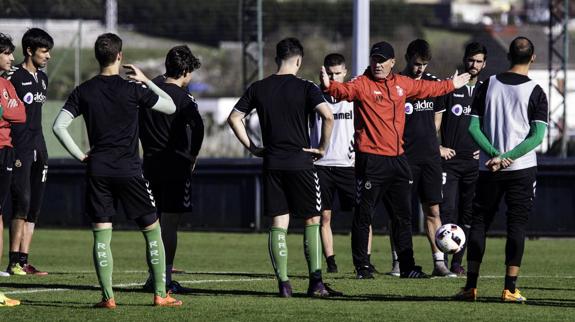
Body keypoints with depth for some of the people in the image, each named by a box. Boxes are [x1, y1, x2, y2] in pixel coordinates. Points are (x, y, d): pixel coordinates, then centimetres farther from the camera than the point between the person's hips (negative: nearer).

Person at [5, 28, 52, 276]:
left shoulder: (42, 78, 15)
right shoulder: (14, 77, -10)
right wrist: (10, 152, -17)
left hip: (38, 149, 8)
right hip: (19, 150, -8)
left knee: (34, 208, 7)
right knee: (22, 202, -14)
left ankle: (23, 261, 10)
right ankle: (14, 262, -12)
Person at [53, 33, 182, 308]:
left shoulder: (84, 91, 2)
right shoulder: (132, 89, -6)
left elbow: (59, 126, -3)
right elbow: (170, 107, 5)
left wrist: (80, 155, 4)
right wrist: (145, 80, 12)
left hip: (97, 171, 2)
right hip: (129, 170, -2)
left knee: (101, 234, 5)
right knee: (152, 230, 8)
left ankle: (107, 296, -3)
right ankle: (160, 294, 5)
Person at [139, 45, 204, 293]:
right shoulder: (183, 98, -12)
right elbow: (197, 126, -25)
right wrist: (192, 157, -11)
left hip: (150, 162, 6)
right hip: (176, 165, -6)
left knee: (154, 220, 15)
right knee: (170, 221, -3)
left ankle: (154, 276, 18)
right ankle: (164, 279, -4)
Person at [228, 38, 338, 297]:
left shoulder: (258, 88, 5)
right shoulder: (305, 88, -6)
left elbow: (234, 118, 7)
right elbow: (327, 115, -19)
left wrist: (252, 148, 12)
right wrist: (323, 147, -6)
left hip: (272, 164, 3)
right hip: (301, 163, -3)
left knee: (278, 224, 6)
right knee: (312, 221, 7)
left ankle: (283, 283, 1)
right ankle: (315, 282, -1)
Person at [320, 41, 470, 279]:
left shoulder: (402, 84, 12)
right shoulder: (362, 84, -7)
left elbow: (426, 88, 30)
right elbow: (344, 91, -26)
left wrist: (451, 85, 43)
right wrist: (329, 85, -48)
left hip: (397, 159, 6)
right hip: (370, 159, -6)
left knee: (403, 216, 12)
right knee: (363, 215, -2)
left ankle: (407, 266, 20)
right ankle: (362, 267, 5)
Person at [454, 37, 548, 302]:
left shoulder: (488, 86, 4)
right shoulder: (535, 92, -5)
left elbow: (473, 126, -1)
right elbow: (537, 136, -13)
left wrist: (495, 154, -7)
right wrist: (507, 157, -14)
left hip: (489, 169, 2)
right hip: (522, 169, -2)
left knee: (479, 222, 10)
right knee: (517, 225, 2)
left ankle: (470, 287, 8)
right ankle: (510, 288, -3)